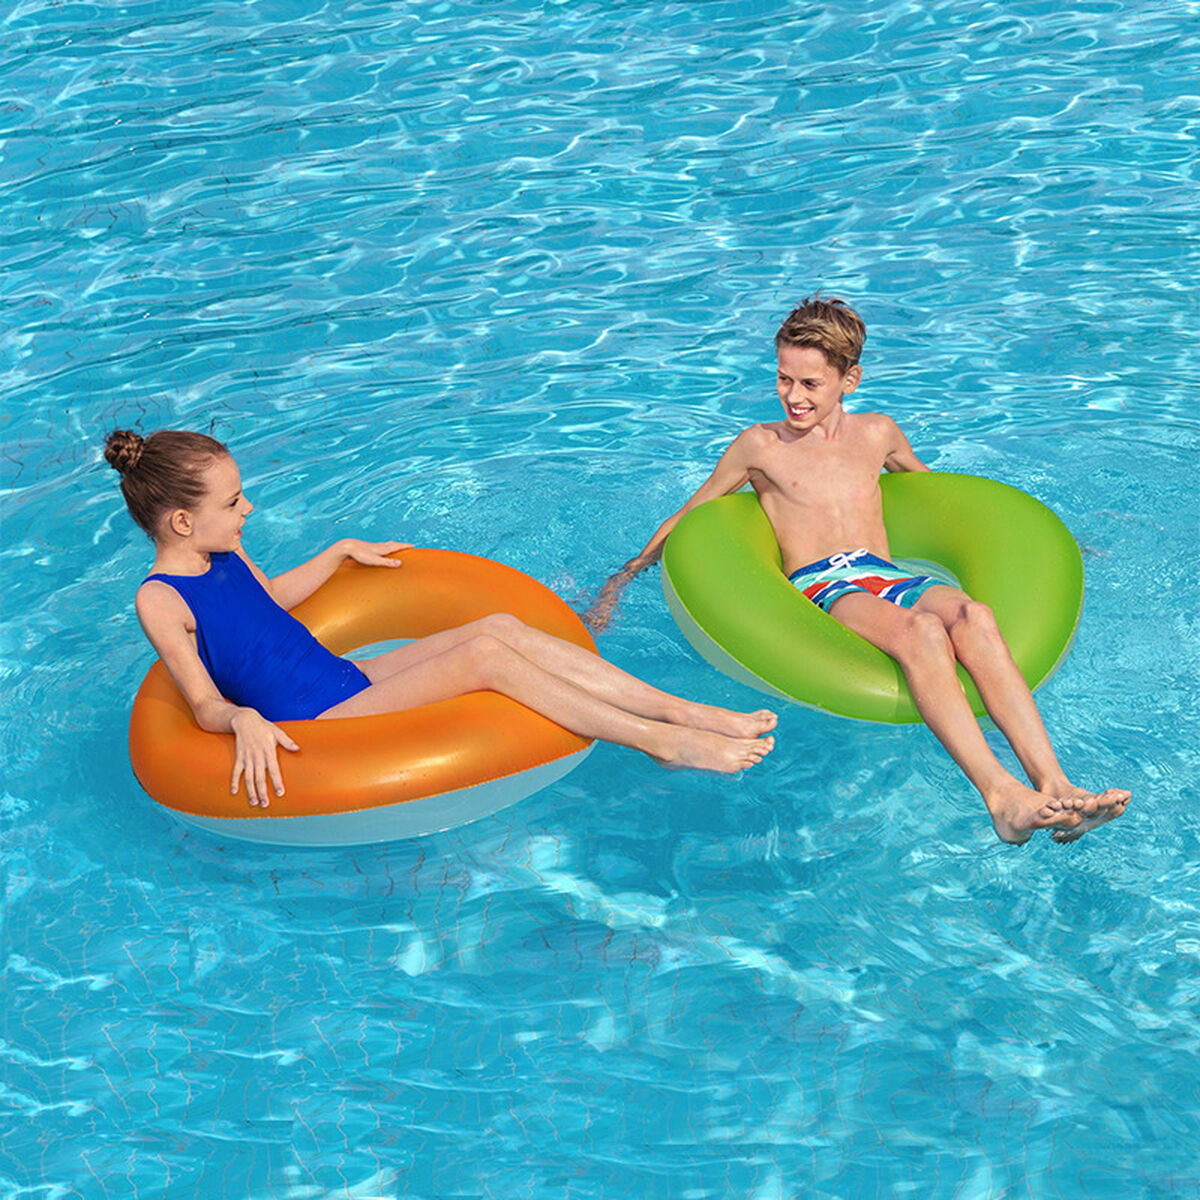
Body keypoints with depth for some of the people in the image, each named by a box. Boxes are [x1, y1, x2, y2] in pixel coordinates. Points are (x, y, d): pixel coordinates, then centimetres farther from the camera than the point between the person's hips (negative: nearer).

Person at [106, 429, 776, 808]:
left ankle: (687, 711, -17)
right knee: (484, 656, -24)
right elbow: (206, 705, -18)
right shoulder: (160, 600, -13)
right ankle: (665, 745, -25)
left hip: (348, 683, 9)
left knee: (502, 627, -12)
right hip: (317, 728, -9)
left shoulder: (224, 554, 12)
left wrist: (342, 552, 35)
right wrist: (245, 720, -40)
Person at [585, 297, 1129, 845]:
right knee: (919, 630, -38)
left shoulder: (877, 433, 25)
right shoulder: (762, 445, 16)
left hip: (888, 576, 3)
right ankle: (1000, 795, -53)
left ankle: (1053, 785, -48)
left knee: (972, 616, -34)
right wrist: (621, 579, 18)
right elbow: (685, 520, 23)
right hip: (819, 586, -3)